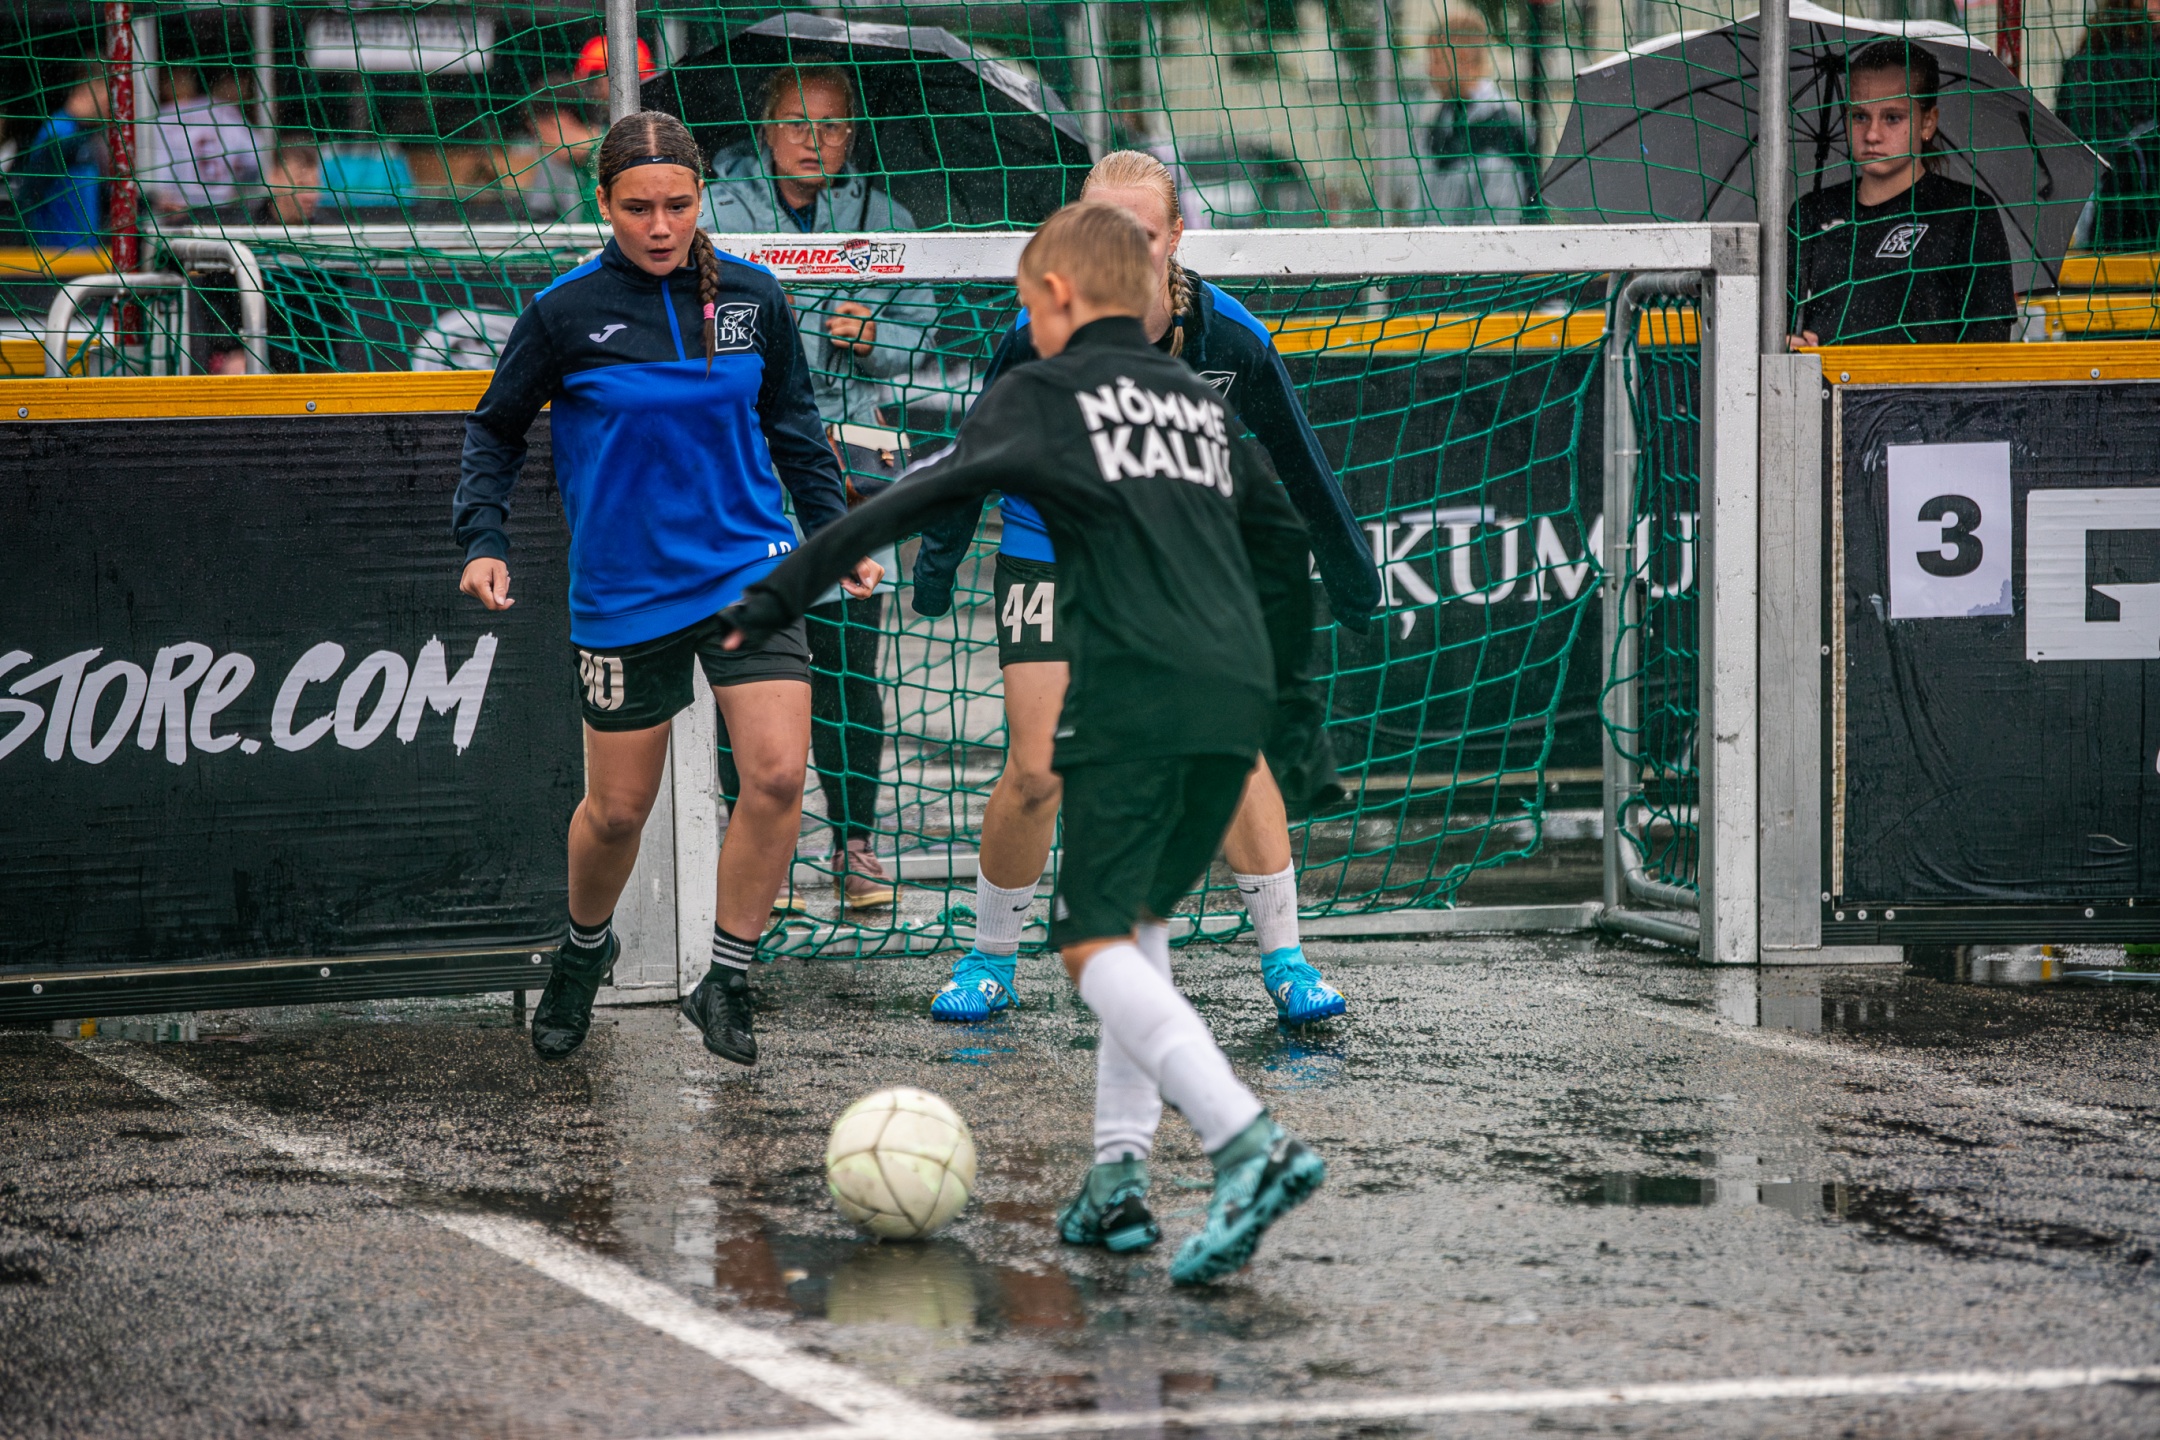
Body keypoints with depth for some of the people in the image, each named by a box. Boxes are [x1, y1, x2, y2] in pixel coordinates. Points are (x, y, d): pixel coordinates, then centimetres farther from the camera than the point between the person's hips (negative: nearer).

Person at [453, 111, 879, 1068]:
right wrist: (483, 540, -7)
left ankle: (726, 985, 1)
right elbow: (494, 430, 5)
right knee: (618, 809, 7)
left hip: (748, 570, 1)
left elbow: (792, 429, 14)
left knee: (777, 776, -15)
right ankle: (583, 951, 39)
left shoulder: (752, 298, -1)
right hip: (623, 593, -1)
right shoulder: (565, 312, -7)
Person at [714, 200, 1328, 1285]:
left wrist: (776, 597, 4)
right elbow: (1282, 542, 29)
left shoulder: (1045, 394, 6)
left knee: (1097, 943, -8)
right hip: (1234, 702, 7)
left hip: (1131, 696, -7)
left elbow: (912, 503, 0)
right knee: (1140, 921, 20)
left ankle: (1248, 1144, -27)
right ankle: (1119, 1171, 11)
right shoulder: (1203, 403, 24)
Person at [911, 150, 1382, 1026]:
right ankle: (989, 962, 12)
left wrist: (1345, 563, 8)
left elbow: (1296, 456, 0)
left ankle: (1283, 960, 1)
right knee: (1037, 771, -8)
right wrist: (940, 553, 3)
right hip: (1051, 559, -1)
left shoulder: (1230, 338, -16)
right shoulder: (1042, 339, -21)